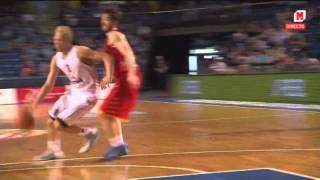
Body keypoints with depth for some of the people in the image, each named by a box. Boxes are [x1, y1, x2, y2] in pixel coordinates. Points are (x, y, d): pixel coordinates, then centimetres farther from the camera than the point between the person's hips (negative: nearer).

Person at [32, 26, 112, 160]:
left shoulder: (80, 52, -20)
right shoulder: (56, 59, 1)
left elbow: (105, 56, -24)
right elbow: (49, 84, 7)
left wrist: (108, 75, -39)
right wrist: (36, 102, -1)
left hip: (86, 96, -8)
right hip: (72, 93, 8)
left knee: (58, 125, -11)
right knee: (51, 121, 11)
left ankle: (88, 133, 11)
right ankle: (53, 150, 27)